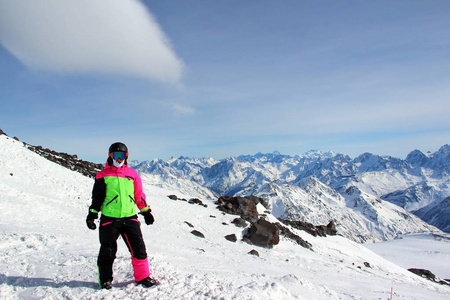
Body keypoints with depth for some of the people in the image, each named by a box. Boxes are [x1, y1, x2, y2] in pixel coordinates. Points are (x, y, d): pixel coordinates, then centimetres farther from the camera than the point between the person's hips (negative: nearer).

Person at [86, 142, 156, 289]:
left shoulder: (132, 174, 9)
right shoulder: (103, 175, 3)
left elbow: (139, 195, 15)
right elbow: (97, 197, 7)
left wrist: (146, 212, 15)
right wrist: (92, 214, 1)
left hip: (130, 218, 2)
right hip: (109, 219, -2)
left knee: (138, 248, 1)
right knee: (108, 251, 6)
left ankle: (143, 277, 15)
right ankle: (105, 279, 25)